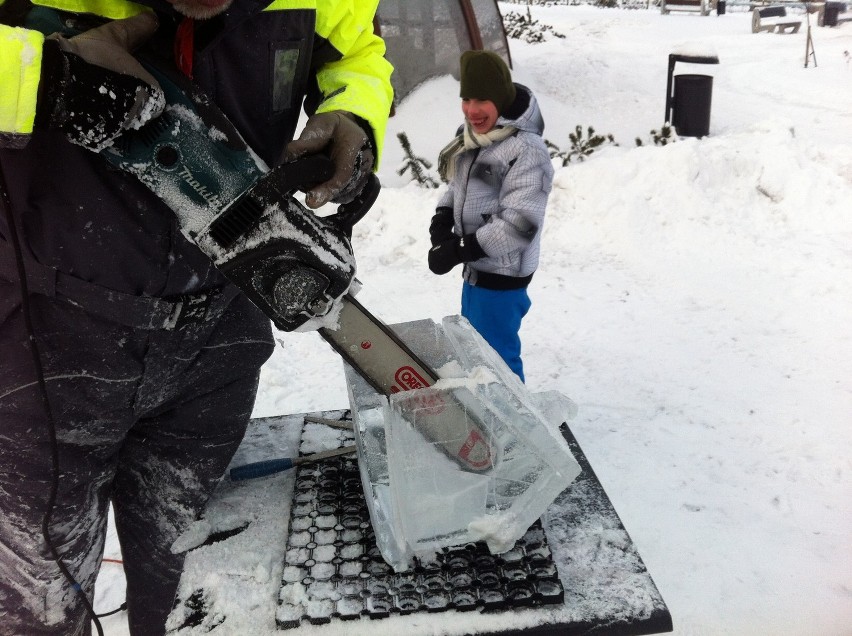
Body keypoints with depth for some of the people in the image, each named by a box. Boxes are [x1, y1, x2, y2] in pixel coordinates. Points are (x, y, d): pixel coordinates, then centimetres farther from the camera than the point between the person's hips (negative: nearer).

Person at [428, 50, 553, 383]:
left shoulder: (527, 149, -23)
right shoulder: (473, 135, 4)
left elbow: (520, 224, -26)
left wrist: (459, 250, -24)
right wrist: (443, 218, -3)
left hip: (502, 274, -9)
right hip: (476, 268, 9)